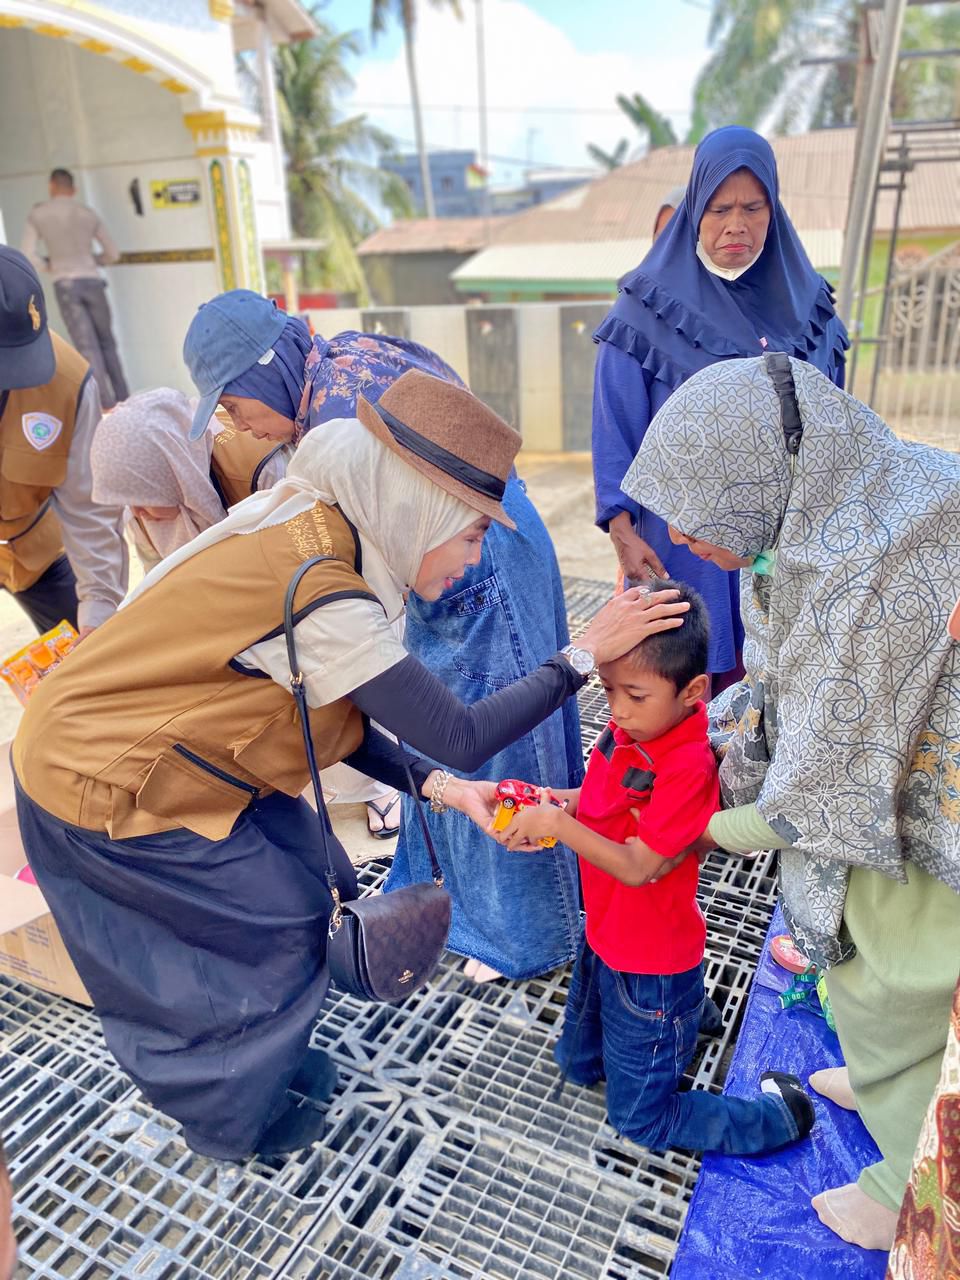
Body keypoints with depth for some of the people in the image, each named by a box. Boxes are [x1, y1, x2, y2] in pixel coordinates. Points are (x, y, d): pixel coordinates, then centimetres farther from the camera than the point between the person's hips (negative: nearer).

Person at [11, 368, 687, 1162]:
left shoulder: (309, 531, -5)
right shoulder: (321, 596, -33)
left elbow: (333, 720, 0)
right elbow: (461, 735, -27)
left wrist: (436, 787, -7)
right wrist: (584, 656, -20)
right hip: (108, 792, -8)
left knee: (305, 889, 15)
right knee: (271, 929, 8)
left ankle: (274, 1059, 42)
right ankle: (233, 1120, 35)